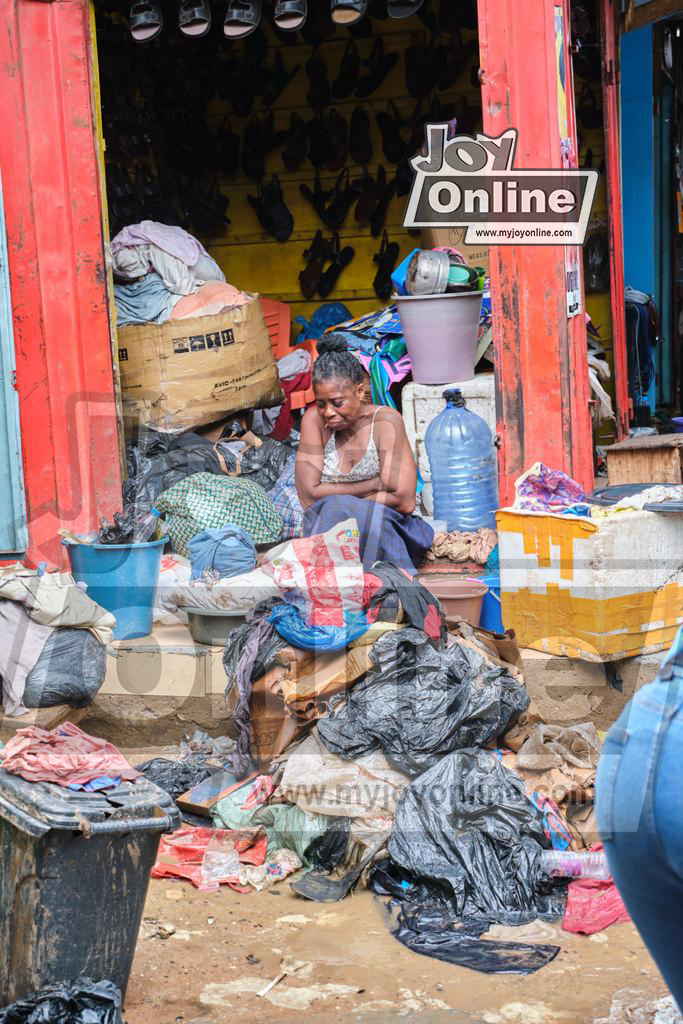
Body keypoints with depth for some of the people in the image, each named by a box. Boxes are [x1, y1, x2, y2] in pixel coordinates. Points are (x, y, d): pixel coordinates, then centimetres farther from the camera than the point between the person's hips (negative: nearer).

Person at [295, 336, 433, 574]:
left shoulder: (385, 421, -7)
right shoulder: (314, 420, 1)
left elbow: (403, 500, -16)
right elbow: (308, 496, -8)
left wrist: (337, 502, -8)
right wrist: (374, 485, -10)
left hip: (391, 529, -2)